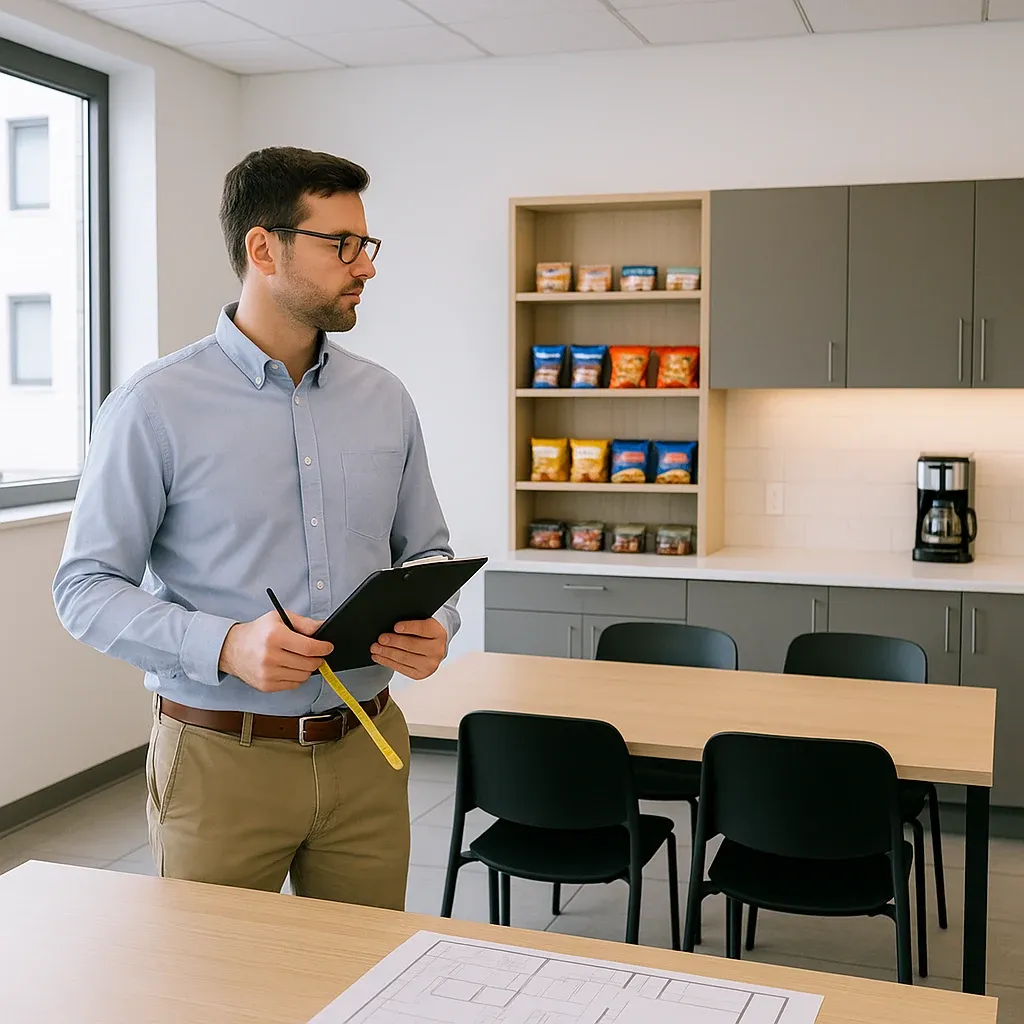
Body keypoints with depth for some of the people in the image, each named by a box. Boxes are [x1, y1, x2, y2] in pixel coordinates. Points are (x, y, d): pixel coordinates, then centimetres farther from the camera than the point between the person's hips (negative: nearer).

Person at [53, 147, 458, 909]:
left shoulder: (385, 399, 6)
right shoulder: (157, 407, -9)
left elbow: (425, 549, 14)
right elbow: (87, 587, -9)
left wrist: (435, 624, -9)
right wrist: (227, 647, -24)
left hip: (367, 751, 4)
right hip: (223, 759, -4)